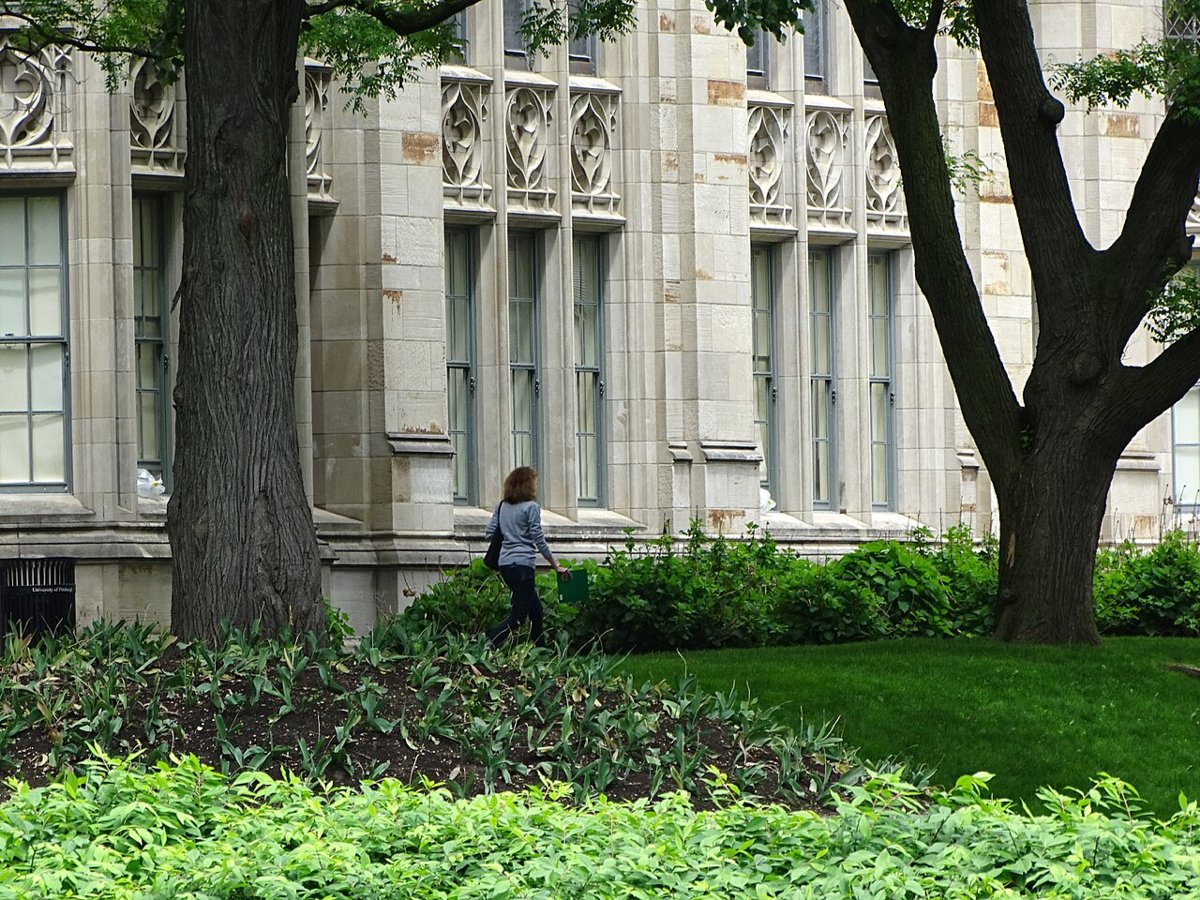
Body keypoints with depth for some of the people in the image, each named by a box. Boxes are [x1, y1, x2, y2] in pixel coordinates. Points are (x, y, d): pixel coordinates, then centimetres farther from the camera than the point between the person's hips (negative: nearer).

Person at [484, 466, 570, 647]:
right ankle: (487, 645, -24)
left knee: (535, 610, 17)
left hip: (505, 564, 8)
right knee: (519, 615, -8)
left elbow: (489, 533, 10)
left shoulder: (502, 506, 10)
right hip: (522, 564, -8)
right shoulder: (531, 507, -9)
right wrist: (557, 566, -2)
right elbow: (539, 541, -10)